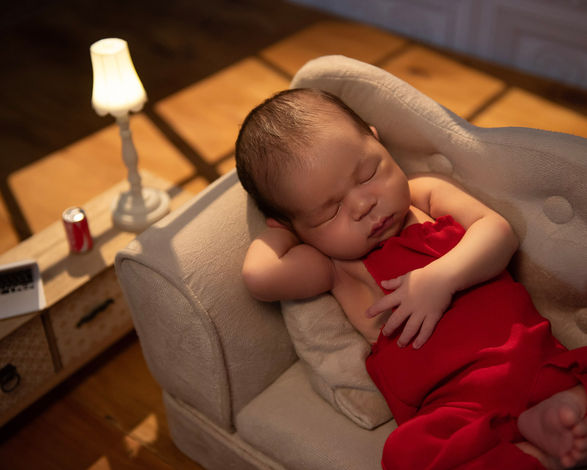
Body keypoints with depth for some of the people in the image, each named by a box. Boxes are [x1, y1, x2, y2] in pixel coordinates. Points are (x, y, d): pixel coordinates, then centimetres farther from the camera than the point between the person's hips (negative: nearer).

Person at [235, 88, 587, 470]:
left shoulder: (425, 194, 14)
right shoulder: (338, 266, 5)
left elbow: (498, 231, 1)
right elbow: (259, 275, -12)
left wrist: (442, 277, -17)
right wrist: (284, 228, 9)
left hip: (537, 351, 3)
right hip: (456, 397, -2)